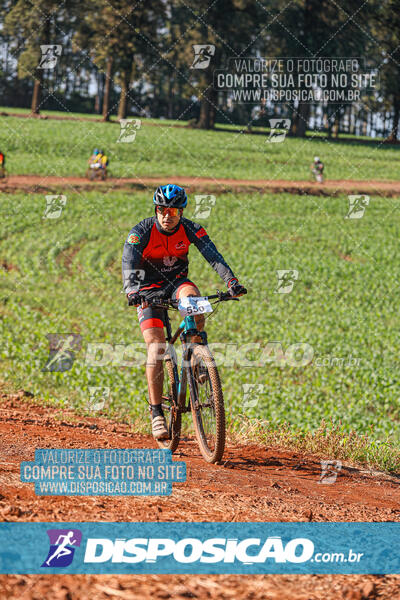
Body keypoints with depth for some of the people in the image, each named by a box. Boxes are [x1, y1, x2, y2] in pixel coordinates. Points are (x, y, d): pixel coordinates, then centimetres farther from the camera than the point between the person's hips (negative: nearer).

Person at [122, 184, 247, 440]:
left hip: (177, 282, 2)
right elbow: (129, 266, -31)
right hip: (149, 289, -2)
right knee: (156, 346, -18)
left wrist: (232, 281, -41)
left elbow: (214, 256, -24)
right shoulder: (141, 232, -20)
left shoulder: (191, 230, -15)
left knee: (191, 296, -36)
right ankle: (156, 412, -14)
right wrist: (132, 291, -51)